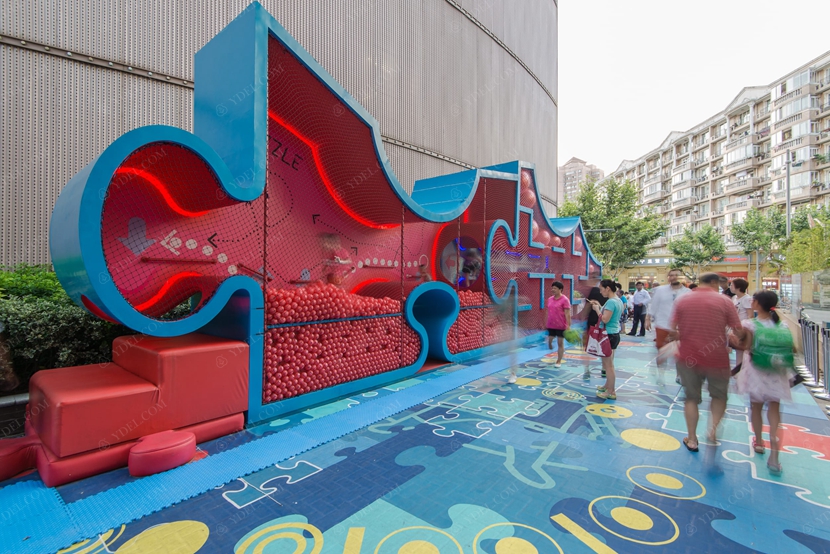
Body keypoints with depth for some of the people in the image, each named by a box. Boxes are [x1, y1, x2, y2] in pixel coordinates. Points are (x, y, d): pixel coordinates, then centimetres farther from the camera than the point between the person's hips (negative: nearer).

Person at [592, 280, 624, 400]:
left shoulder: (611, 302, -20)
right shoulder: (618, 300, 11)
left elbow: (605, 319, -25)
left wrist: (597, 309, -11)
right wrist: (600, 307, 13)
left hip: (608, 335, -10)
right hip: (614, 334, 10)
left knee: (608, 364, -2)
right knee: (608, 363, 20)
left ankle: (611, 392, 5)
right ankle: (608, 385, 32)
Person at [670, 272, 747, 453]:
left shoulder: (682, 300, -1)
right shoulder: (724, 301, -5)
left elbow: (672, 331, -3)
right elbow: (739, 332, -5)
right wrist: (738, 338, 17)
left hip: (689, 357, 1)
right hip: (717, 358, -1)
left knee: (691, 398, 14)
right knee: (719, 396, 22)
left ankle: (692, 439, 18)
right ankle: (714, 426, 2)